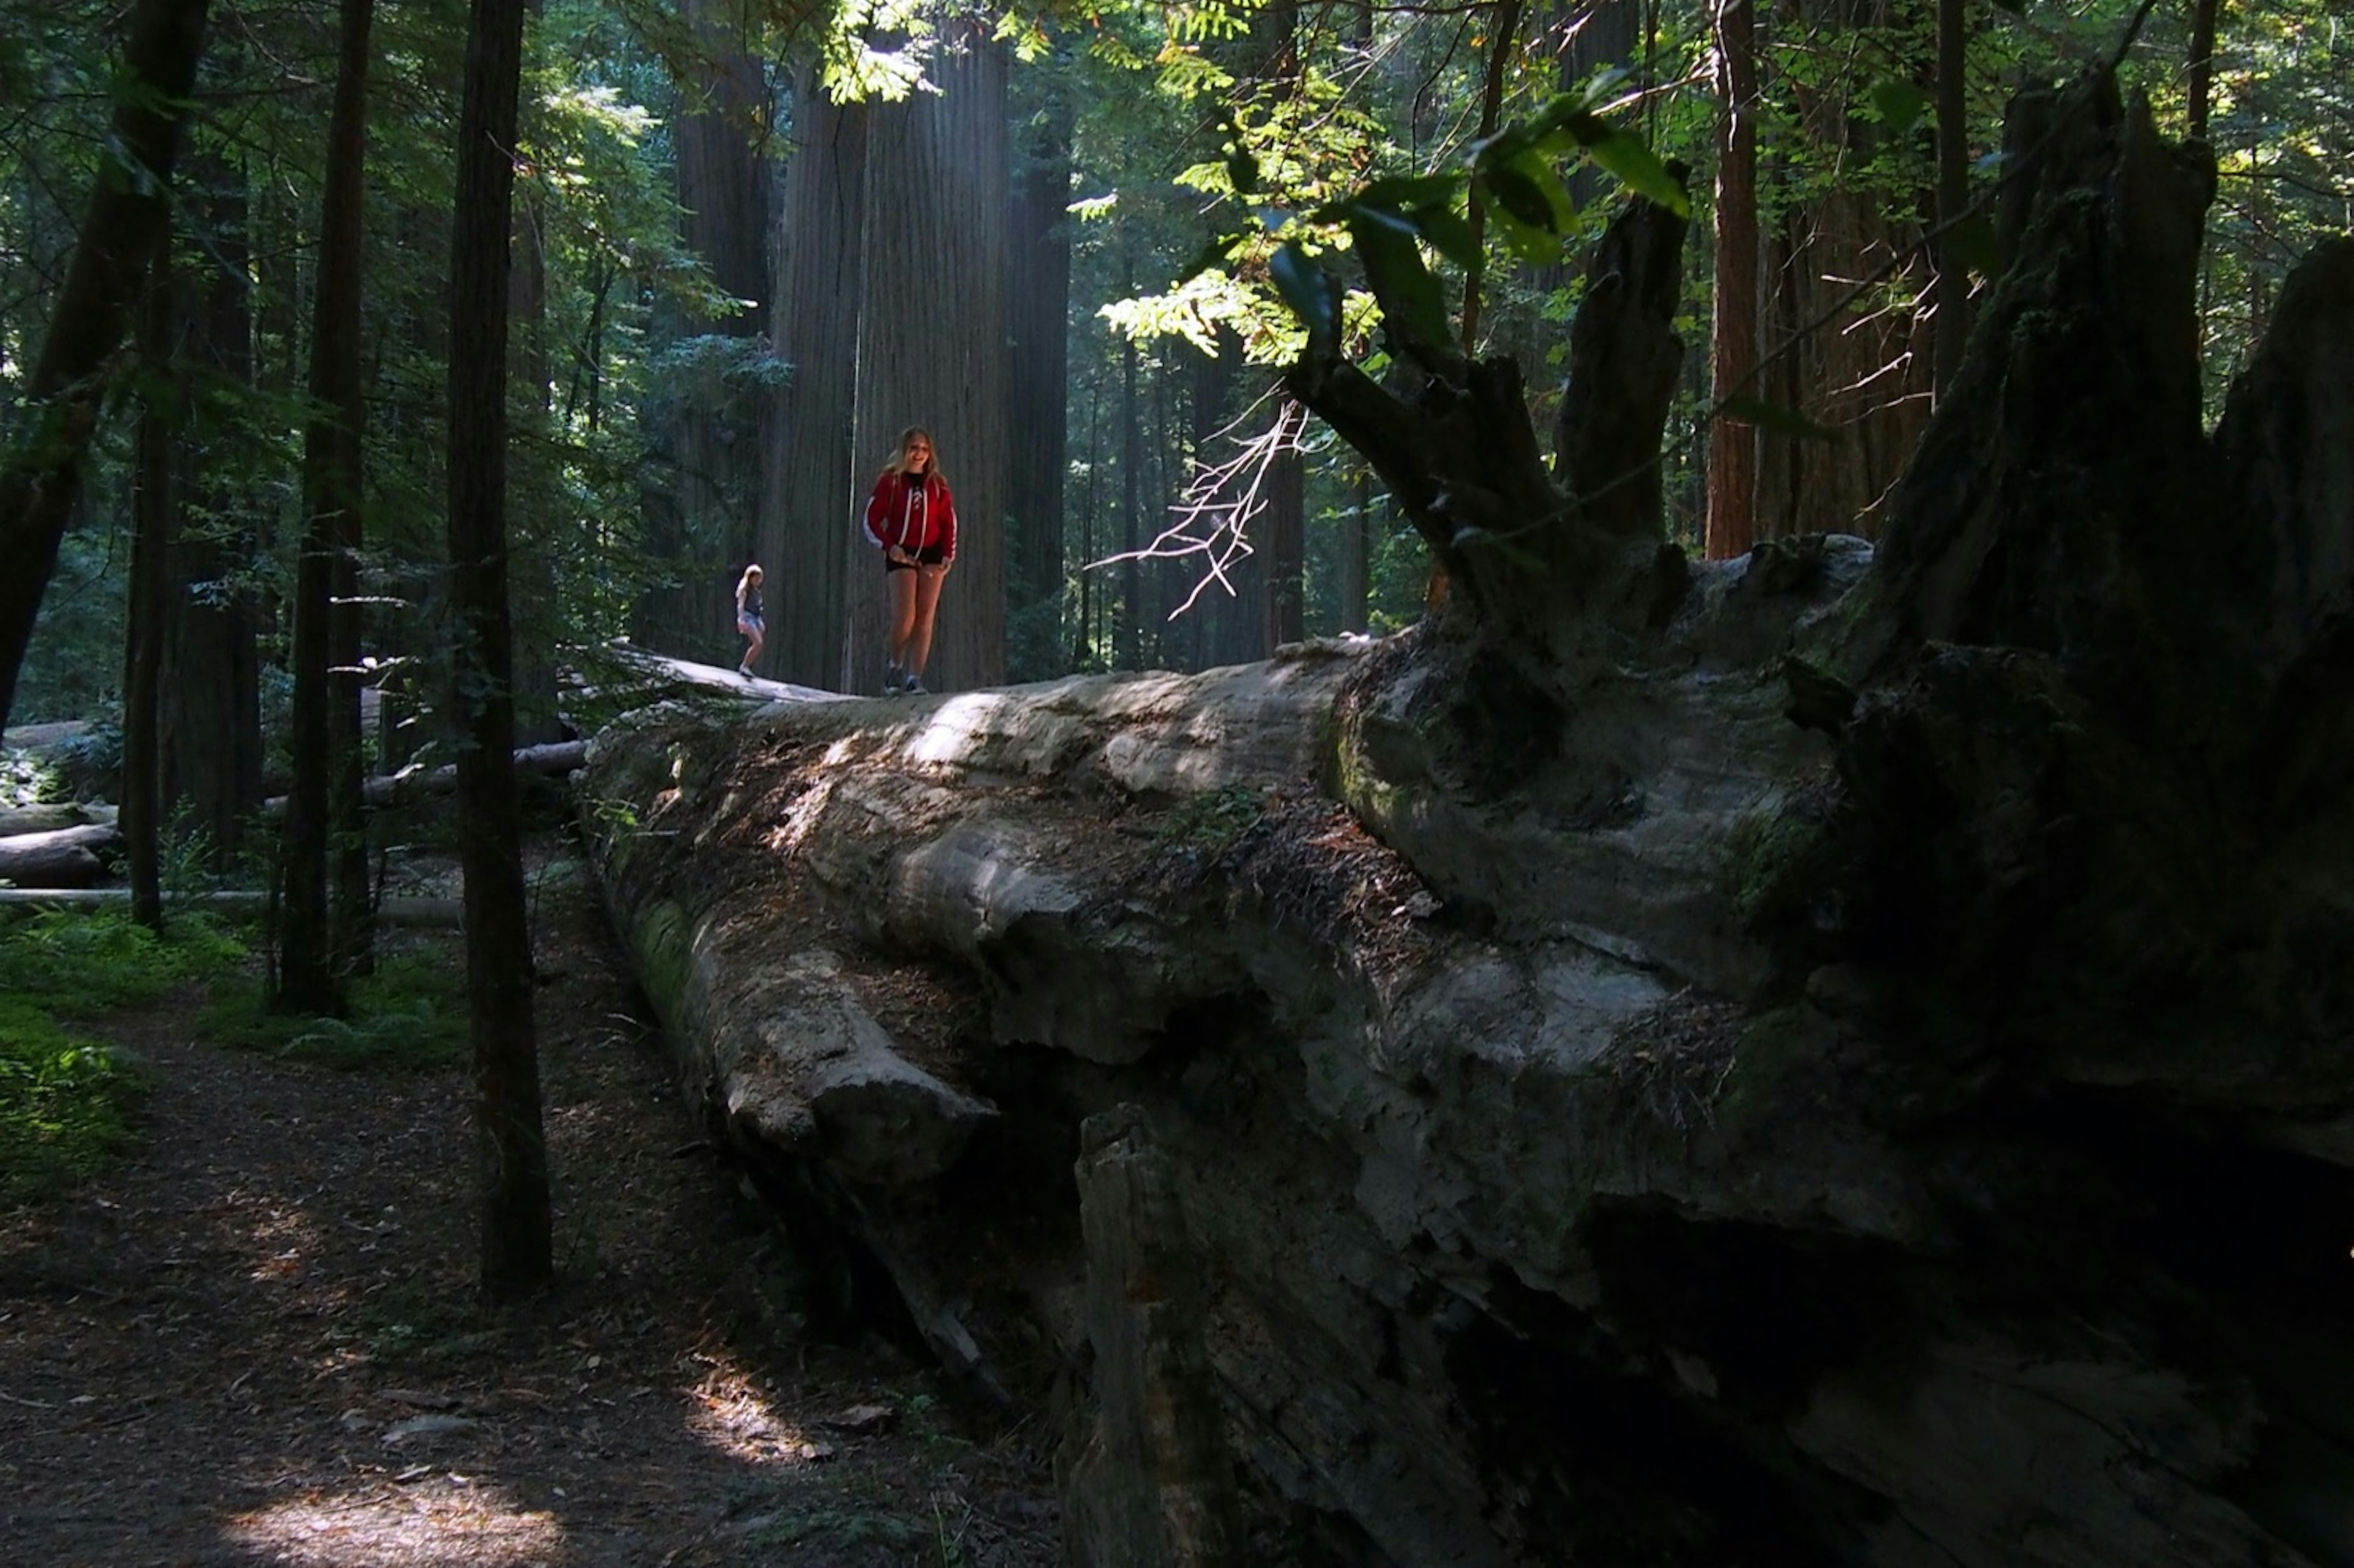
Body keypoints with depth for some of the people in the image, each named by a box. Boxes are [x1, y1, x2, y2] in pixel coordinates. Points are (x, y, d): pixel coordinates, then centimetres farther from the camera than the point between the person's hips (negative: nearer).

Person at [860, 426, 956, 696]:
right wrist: (889, 546, -13)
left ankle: (915, 678, -5)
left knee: (925, 618, -5)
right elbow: (872, 519, 1)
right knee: (905, 615, -16)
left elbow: (949, 522, 10)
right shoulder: (890, 481, 2)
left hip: (931, 554, 3)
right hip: (901, 555, -3)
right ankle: (894, 663, 9)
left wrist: (948, 555, -2)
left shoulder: (937, 485, 8)